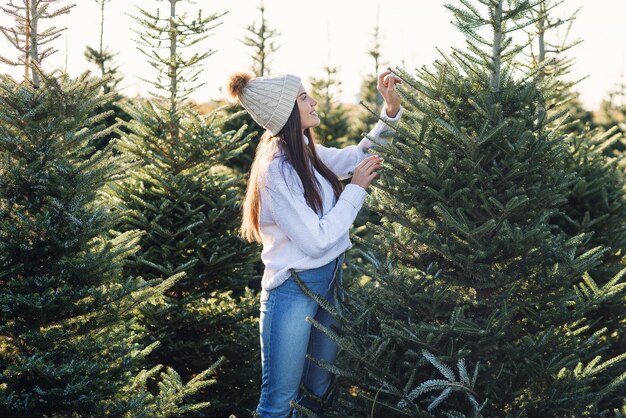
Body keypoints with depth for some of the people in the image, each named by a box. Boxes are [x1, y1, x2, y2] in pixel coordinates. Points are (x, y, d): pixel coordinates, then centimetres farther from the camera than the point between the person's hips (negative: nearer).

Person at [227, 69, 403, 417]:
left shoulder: (308, 153, 4)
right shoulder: (277, 169, -21)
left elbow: (360, 155, 19)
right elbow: (316, 240, -22)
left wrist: (391, 110, 5)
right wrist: (356, 189, -14)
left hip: (329, 281, 9)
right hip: (294, 290, -8)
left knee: (319, 390, 17)